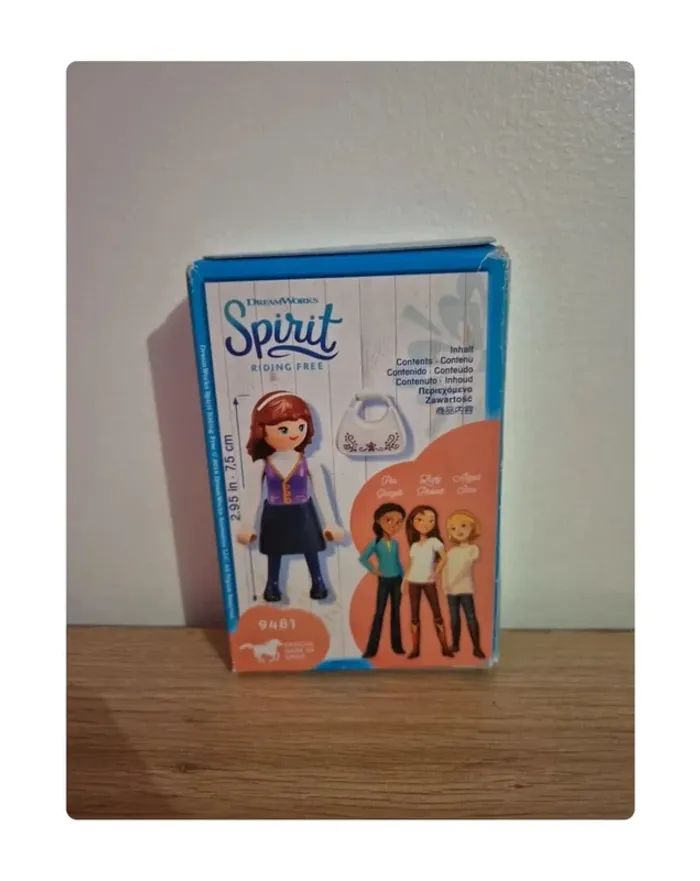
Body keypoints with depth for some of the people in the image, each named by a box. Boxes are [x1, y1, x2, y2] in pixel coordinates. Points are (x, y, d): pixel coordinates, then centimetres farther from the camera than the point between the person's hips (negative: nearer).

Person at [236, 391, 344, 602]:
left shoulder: (308, 464, -11)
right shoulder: (262, 465, -11)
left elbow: (322, 495, -5)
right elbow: (252, 497, -4)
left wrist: (330, 523, -4)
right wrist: (247, 525, -3)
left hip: (303, 516, 0)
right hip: (275, 518, 1)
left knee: (310, 551, 12)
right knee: (274, 552, 16)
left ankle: (317, 582, 31)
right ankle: (272, 584, 35)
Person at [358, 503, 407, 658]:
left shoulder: (395, 543, 4)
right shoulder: (376, 542, -8)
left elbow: (398, 561, 10)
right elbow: (363, 558, -7)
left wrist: (404, 578, 7)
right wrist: (374, 570, -12)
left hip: (397, 580, 4)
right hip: (384, 581, -3)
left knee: (396, 612, 9)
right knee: (379, 612, -1)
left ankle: (397, 645, 17)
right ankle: (372, 648, 3)